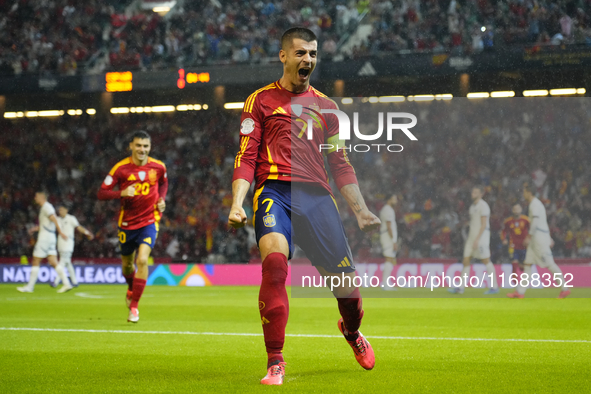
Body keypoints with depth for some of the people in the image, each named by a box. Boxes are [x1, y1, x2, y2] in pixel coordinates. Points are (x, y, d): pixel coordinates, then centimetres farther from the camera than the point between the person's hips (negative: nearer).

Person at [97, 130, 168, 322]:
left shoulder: (158, 167, -3)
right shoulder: (121, 168, -10)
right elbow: (101, 193, -11)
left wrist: (161, 199, 2)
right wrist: (121, 193, -28)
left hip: (149, 221, -1)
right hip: (127, 223, 1)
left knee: (142, 260, -20)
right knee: (127, 264, 14)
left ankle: (134, 306, -9)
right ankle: (131, 289, 50)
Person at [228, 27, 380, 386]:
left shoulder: (326, 106, 20)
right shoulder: (261, 100, 11)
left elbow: (340, 164, 23)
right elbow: (246, 158, 5)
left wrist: (360, 210, 16)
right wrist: (237, 204, -9)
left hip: (317, 194, 3)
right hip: (275, 191, -3)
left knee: (346, 280, -3)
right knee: (274, 259, -31)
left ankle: (352, 332, 35)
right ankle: (275, 362, -24)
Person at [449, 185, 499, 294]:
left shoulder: (483, 206, -12)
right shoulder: (473, 206, 16)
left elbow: (484, 224, -17)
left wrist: (477, 239, -22)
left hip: (481, 236, -9)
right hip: (472, 236, 9)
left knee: (486, 261, -5)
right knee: (466, 261, 4)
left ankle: (494, 287, 2)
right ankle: (461, 288, 5)